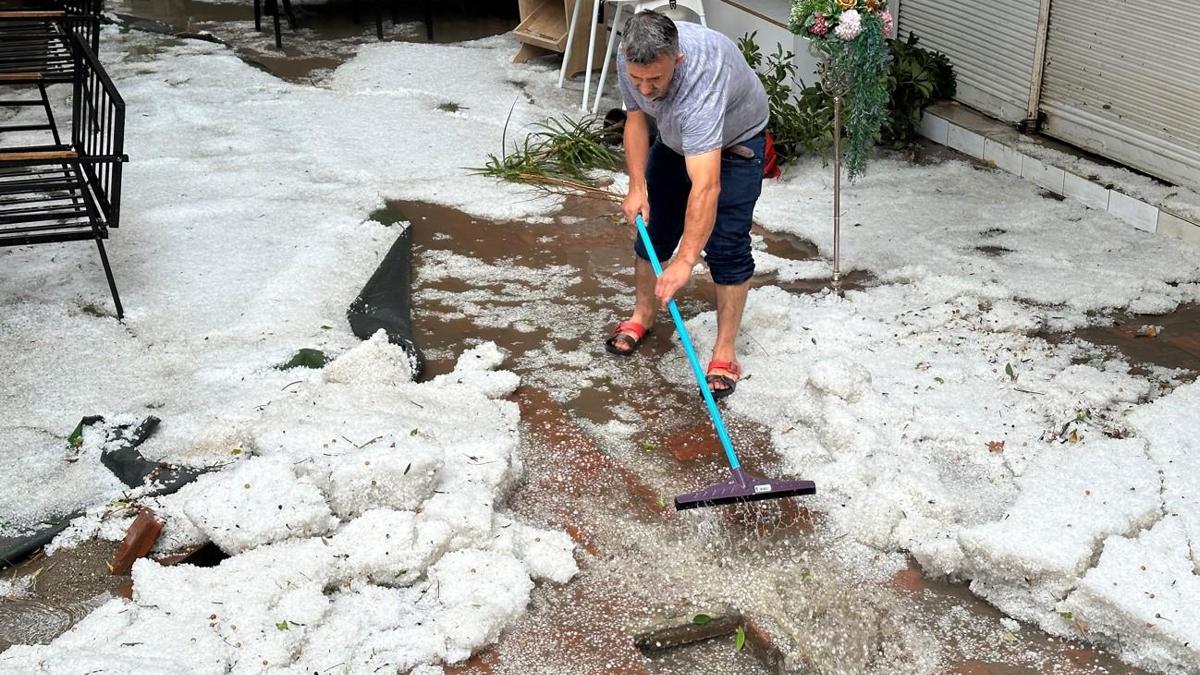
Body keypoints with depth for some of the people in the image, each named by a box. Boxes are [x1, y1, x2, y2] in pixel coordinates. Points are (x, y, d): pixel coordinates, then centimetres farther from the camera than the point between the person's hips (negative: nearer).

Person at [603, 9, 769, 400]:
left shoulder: (701, 82, -45)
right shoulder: (630, 59, -25)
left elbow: (706, 187, -51)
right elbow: (636, 117, -6)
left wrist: (685, 261, -55)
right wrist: (637, 187, -14)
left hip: (735, 141, -6)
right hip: (675, 138, 6)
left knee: (726, 246, -12)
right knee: (652, 227, 9)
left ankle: (725, 352, -3)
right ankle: (642, 316, 29)